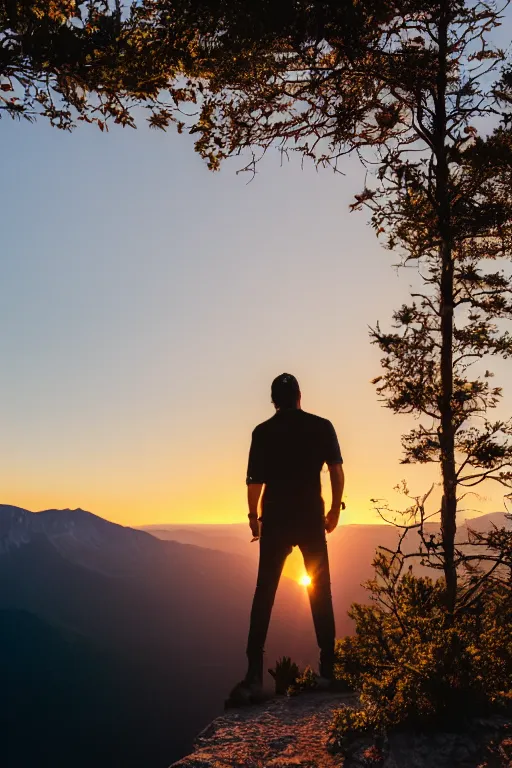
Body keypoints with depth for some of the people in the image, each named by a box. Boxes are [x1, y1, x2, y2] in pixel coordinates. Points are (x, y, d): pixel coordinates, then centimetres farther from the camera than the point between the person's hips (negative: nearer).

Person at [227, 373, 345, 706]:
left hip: (275, 520, 0)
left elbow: (255, 481, -3)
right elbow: (337, 472, -4)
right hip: (311, 519, 0)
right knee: (321, 592, 11)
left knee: (264, 594, 2)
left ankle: (255, 675, -3)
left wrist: (254, 516, 12)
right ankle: (329, 667, 11)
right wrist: (336, 509, 9)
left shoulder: (263, 432, 0)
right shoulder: (321, 426, 1)